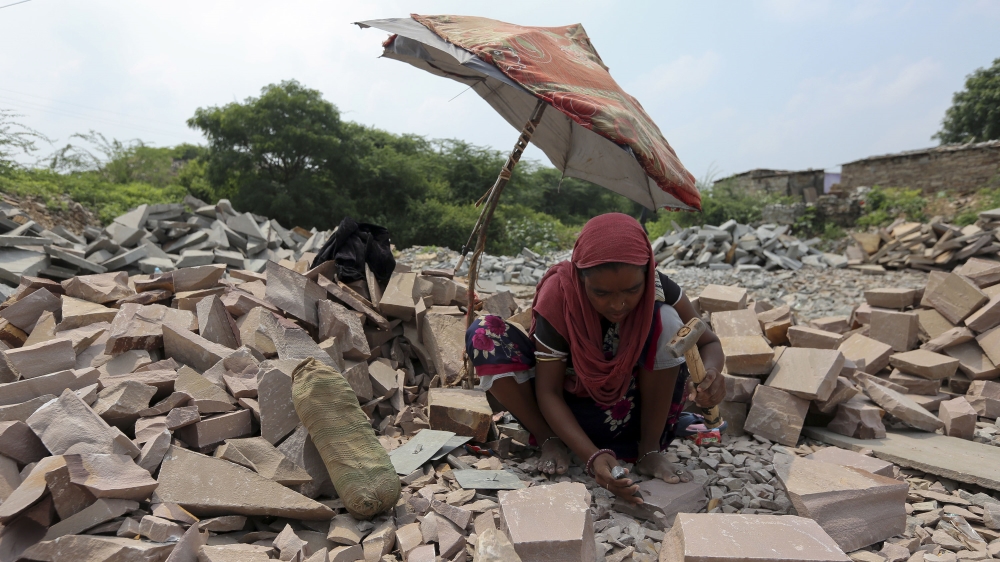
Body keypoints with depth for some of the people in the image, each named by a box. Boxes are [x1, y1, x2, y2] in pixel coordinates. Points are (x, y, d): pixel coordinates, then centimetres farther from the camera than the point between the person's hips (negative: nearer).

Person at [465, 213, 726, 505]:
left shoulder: (659, 289, -21)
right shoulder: (558, 296, -26)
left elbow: (708, 342, -6)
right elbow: (548, 391, -22)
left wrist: (710, 372, -32)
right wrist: (593, 457, -36)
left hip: (632, 410, 1)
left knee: (666, 319, -26)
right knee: (484, 333, -24)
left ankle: (650, 449, -12)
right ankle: (550, 441, -8)